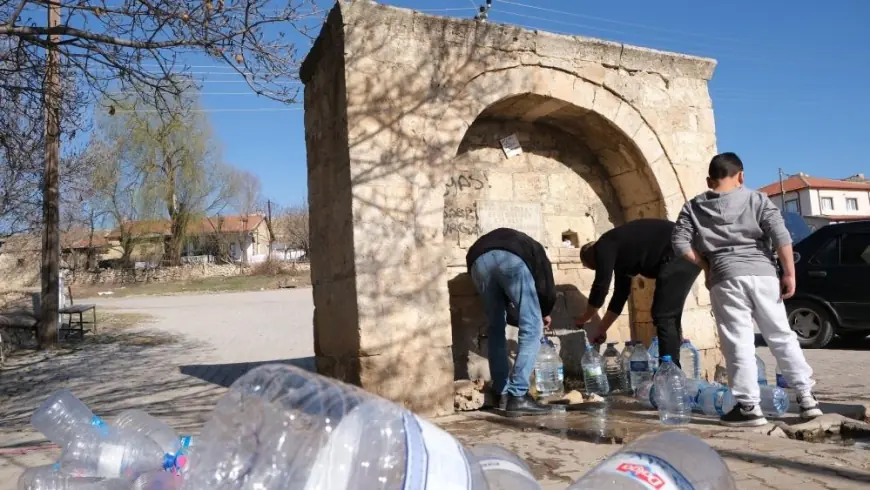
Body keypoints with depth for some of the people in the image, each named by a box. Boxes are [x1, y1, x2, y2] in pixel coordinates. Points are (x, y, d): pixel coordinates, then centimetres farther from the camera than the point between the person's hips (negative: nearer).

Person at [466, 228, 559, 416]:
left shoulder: (498, 239, 47)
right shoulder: (534, 248, 38)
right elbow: (548, 289, 22)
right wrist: (545, 314, 40)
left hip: (478, 260, 4)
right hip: (512, 260, -4)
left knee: (496, 328, 19)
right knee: (532, 329, 6)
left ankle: (503, 394, 20)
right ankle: (518, 397, 0)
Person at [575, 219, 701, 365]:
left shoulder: (604, 246, -2)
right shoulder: (619, 252, 25)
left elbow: (601, 286, 0)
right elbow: (620, 294, 28)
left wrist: (585, 318, 16)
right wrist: (601, 330, 32)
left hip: (679, 255, -10)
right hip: (686, 255, 10)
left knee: (664, 317, -7)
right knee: (669, 316, 15)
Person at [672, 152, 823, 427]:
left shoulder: (694, 208, 9)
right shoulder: (756, 200, 9)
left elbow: (680, 244, 1)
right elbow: (780, 236, -1)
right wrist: (789, 273, 1)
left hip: (725, 279, -1)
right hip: (762, 274, 2)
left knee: (738, 343, 0)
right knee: (781, 336, 13)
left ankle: (749, 407, 0)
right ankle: (806, 397, 16)